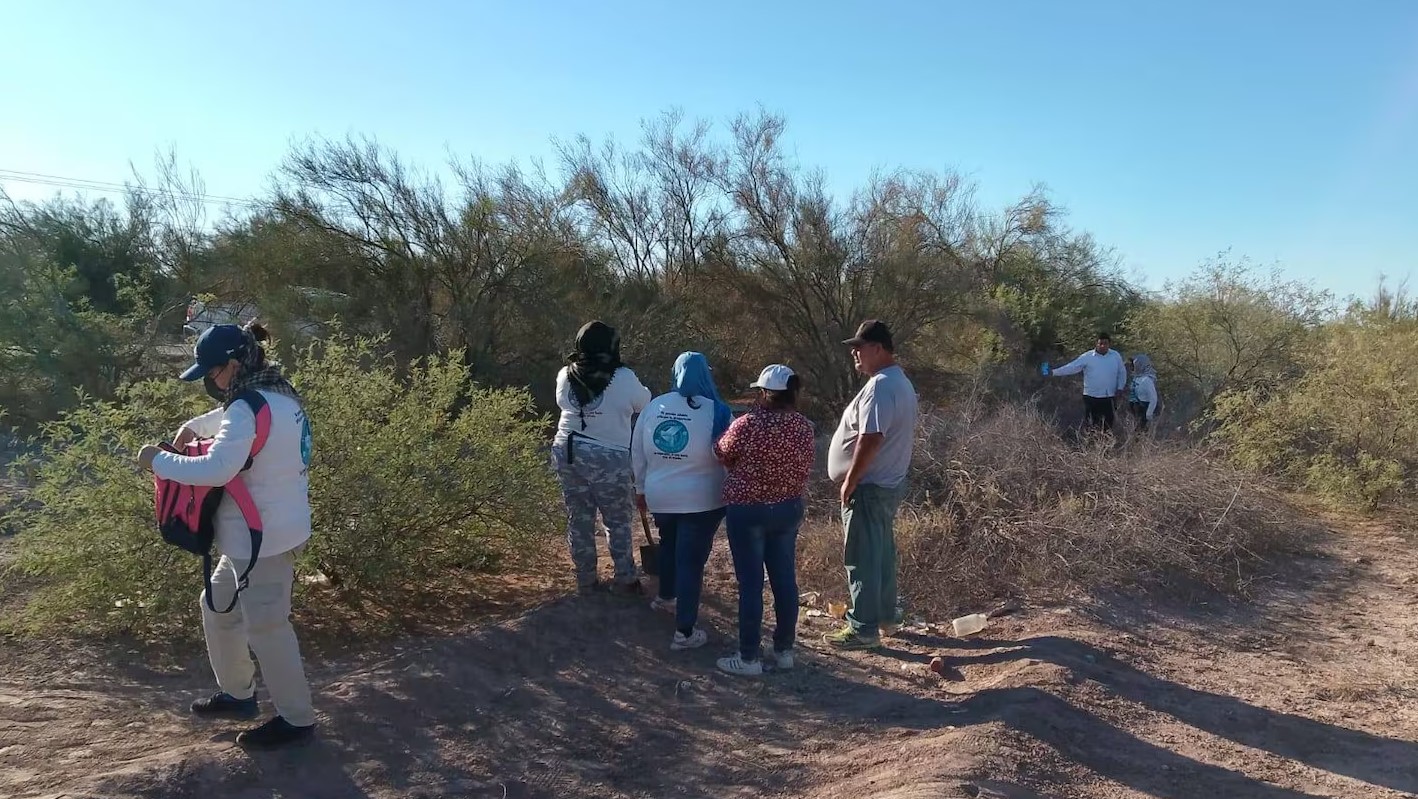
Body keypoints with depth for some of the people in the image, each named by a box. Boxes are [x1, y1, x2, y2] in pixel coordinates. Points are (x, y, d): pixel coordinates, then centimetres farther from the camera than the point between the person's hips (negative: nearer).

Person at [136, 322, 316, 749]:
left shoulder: (251, 408, -23)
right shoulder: (278, 395, 8)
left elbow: (216, 469, -31)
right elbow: (232, 419, 29)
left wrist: (159, 460, -16)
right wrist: (195, 425, 13)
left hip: (263, 538, -10)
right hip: (268, 531, 10)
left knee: (266, 626, 2)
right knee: (218, 607, 23)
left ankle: (296, 718, 16)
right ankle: (237, 694, 37)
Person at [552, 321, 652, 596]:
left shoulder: (566, 376, 0)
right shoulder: (624, 378, -11)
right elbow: (645, 403, 5)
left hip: (568, 453, 4)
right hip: (610, 459, -4)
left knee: (579, 519, 13)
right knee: (619, 522, 9)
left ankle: (586, 580, 21)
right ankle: (625, 580, 15)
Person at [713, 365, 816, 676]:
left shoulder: (747, 424, -18)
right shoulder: (805, 428, -2)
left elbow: (722, 455, -1)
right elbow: (804, 470, 8)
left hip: (748, 511, -5)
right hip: (789, 509, 6)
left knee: (751, 583, 2)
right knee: (785, 579, 13)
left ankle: (749, 658, 10)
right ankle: (784, 650, 25)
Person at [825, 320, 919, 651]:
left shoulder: (879, 386, -21)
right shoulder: (901, 382, 12)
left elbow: (870, 440, -27)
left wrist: (849, 483, -19)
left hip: (869, 487, -10)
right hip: (889, 482, 10)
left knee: (863, 558, -3)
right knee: (882, 551, 20)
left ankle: (864, 629, 4)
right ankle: (885, 612, 32)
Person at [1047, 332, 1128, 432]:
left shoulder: (1116, 356, 1)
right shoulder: (1087, 357, -8)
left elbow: (1122, 372, 11)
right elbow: (1072, 367, -13)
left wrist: (1120, 389, 2)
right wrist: (1053, 372, -23)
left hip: (1109, 397, 2)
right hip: (1092, 397, -2)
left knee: (1108, 425, 11)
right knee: (1093, 425, 6)